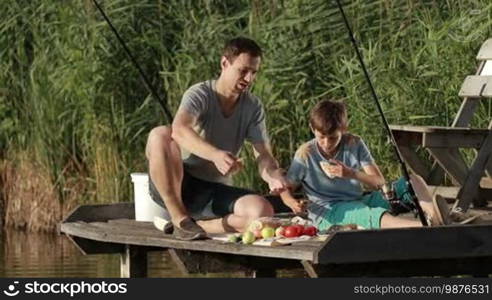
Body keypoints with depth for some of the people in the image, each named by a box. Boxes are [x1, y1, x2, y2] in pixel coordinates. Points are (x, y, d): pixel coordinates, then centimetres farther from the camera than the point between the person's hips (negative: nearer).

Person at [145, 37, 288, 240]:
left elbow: (263, 155, -5)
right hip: (173, 186, -3)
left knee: (263, 212, -26)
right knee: (160, 135, -34)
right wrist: (216, 155, -51)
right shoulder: (200, 94, -12)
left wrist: (273, 175, -31)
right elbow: (180, 130, -33)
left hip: (215, 190, 3)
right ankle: (180, 219, -27)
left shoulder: (253, 107, 3)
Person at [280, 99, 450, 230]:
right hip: (327, 214, -6)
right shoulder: (305, 154, -4)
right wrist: (292, 203, -23)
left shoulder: (354, 144, 3)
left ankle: (433, 217, -46)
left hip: (358, 202, 6)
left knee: (413, 181, -12)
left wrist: (352, 174, -20)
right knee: (378, 216, -38)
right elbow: (286, 190, 2)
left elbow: (379, 182, -1)